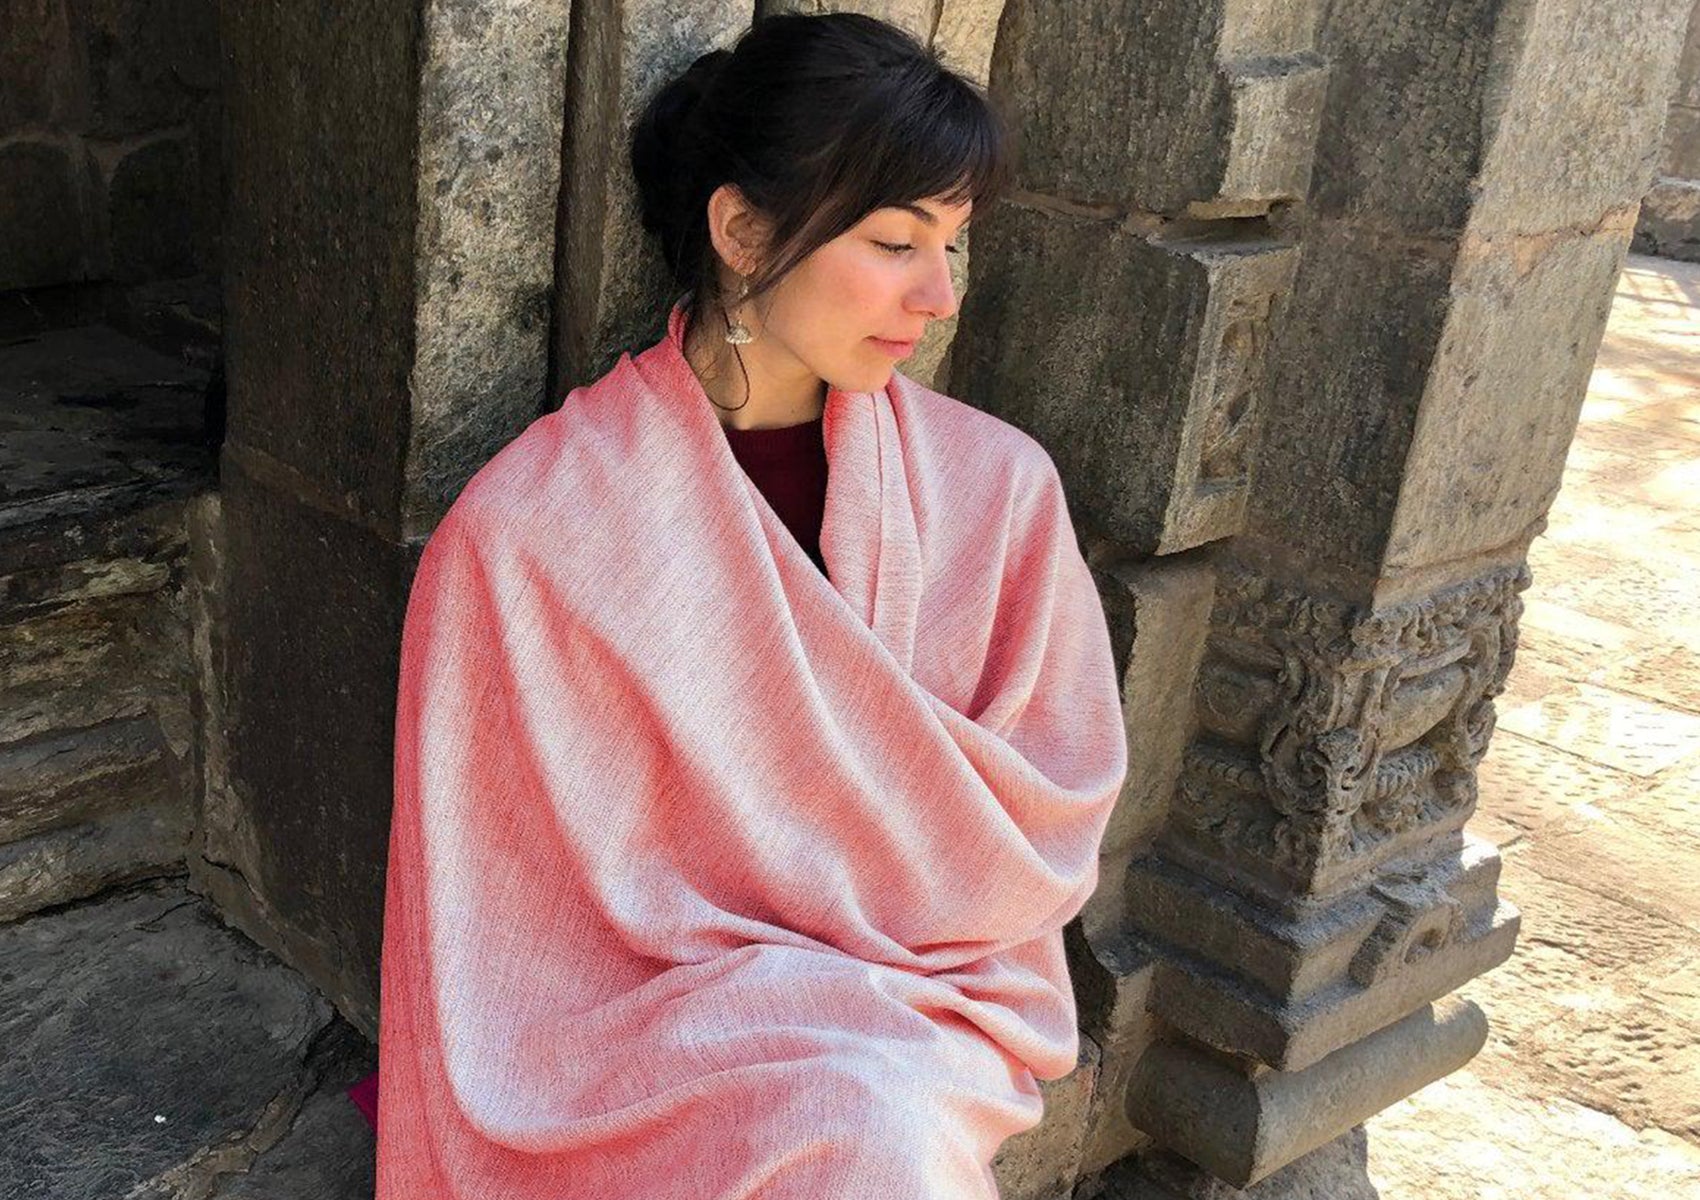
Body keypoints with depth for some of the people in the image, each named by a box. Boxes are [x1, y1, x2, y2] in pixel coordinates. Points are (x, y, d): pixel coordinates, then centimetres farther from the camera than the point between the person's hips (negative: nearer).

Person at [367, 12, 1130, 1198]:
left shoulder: (998, 486, -3)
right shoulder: (534, 521, -10)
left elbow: (1049, 816, 4)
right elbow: (501, 889, -4)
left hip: (925, 1017, 2)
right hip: (635, 1004, -2)